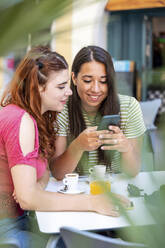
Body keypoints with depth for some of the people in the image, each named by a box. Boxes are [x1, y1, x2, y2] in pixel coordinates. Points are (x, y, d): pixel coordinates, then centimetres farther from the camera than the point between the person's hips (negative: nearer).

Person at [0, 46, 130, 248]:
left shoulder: (38, 117, 6)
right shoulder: (21, 121, -23)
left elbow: (45, 169, 11)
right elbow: (27, 198, -27)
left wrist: (38, 185, -12)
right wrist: (91, 203, -26)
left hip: (17, 218, 8)